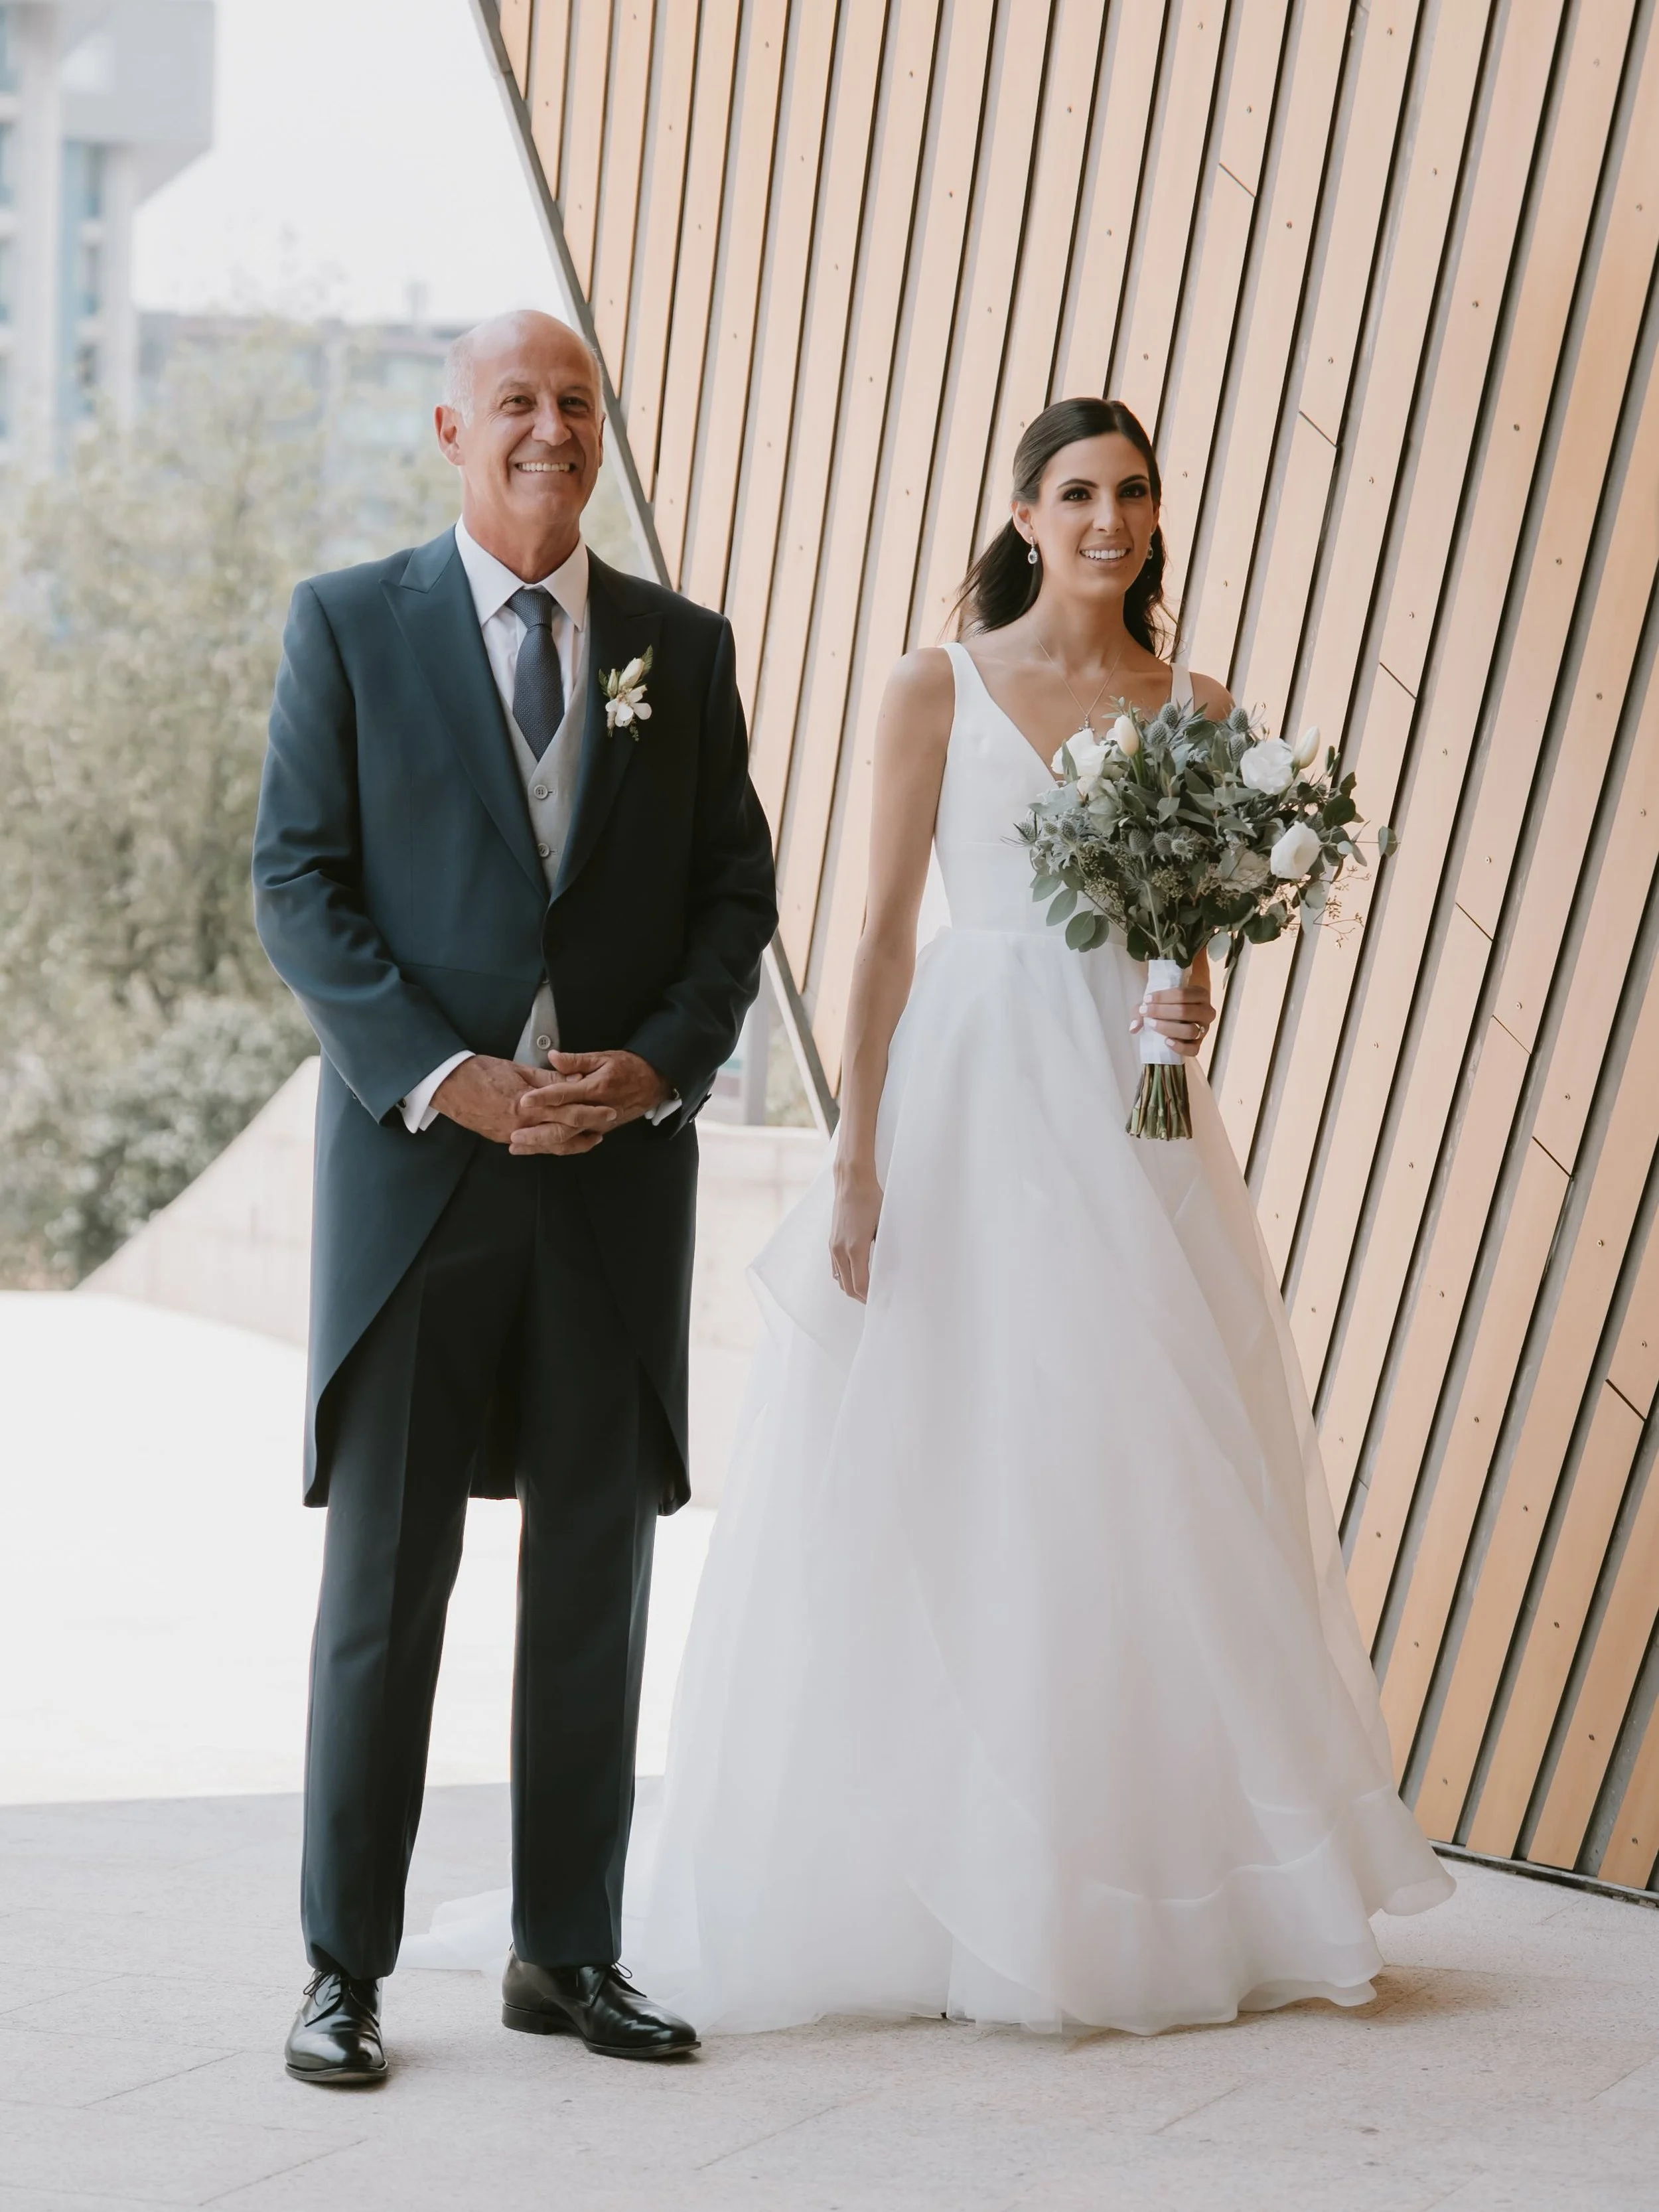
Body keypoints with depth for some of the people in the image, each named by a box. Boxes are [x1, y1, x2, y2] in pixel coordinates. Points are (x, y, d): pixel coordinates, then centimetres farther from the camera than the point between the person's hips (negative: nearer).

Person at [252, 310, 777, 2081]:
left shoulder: (682, 646, 10)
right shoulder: (347, 625, 1)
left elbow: (735, 890, 9)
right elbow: (298, 885, -4)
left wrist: (656, 1066, -9)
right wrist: (443, 1077, -15)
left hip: (621, 1158, 3)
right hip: (413, 1156, -3)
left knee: (598, 1568, 6)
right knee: (386, 1568, 0)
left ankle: (568, 1954, 16)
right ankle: (344, 1969, 6)